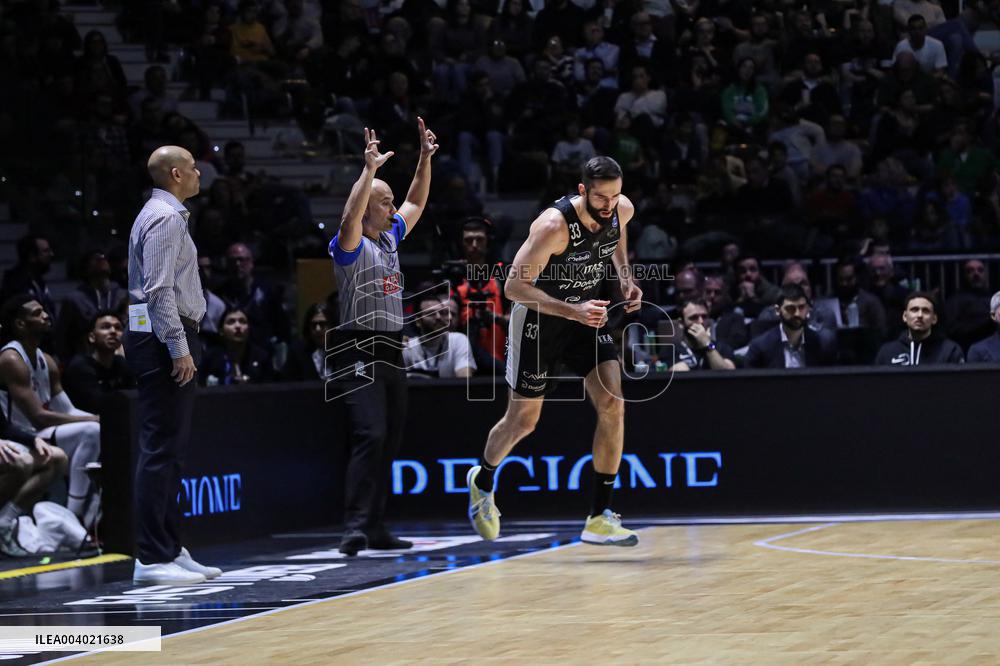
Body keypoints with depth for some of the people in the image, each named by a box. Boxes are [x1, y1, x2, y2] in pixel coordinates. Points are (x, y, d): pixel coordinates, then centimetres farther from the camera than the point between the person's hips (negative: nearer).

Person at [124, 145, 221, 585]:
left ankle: (169, 549, 16)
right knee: (161, 449, -12)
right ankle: (153, 559, -14)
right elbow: (159, 289, -20)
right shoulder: (165, 218, -12)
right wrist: (179, 347, -23)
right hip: (165, 335, -11)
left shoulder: (166, 215, 21)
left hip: (165, 339, 11)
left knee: (169, 449, 12)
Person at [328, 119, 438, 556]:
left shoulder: (390, 238, 15)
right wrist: (369, 170, -34)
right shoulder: (350, 246, -9)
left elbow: (416, 204, 25)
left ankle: (376, 529, 13)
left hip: (391, 350, 9)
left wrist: (425, 158, 15)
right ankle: (355, 526, -24)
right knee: (369, 436, -20)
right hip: (359, 351, -9)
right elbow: (349, 218, -30)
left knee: (389, 441, 8)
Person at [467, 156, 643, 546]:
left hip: (587, 314, 5)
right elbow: (514, 286, -28)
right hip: (538, 318, -5)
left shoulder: (622, 210, -12)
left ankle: (600, 518, -6)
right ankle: (483, 481, 40)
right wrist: (572, 311, -37)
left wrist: (625, 277, -2)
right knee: (523, 420, 8)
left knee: (613, 406, -12)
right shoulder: (554, 225, -32)